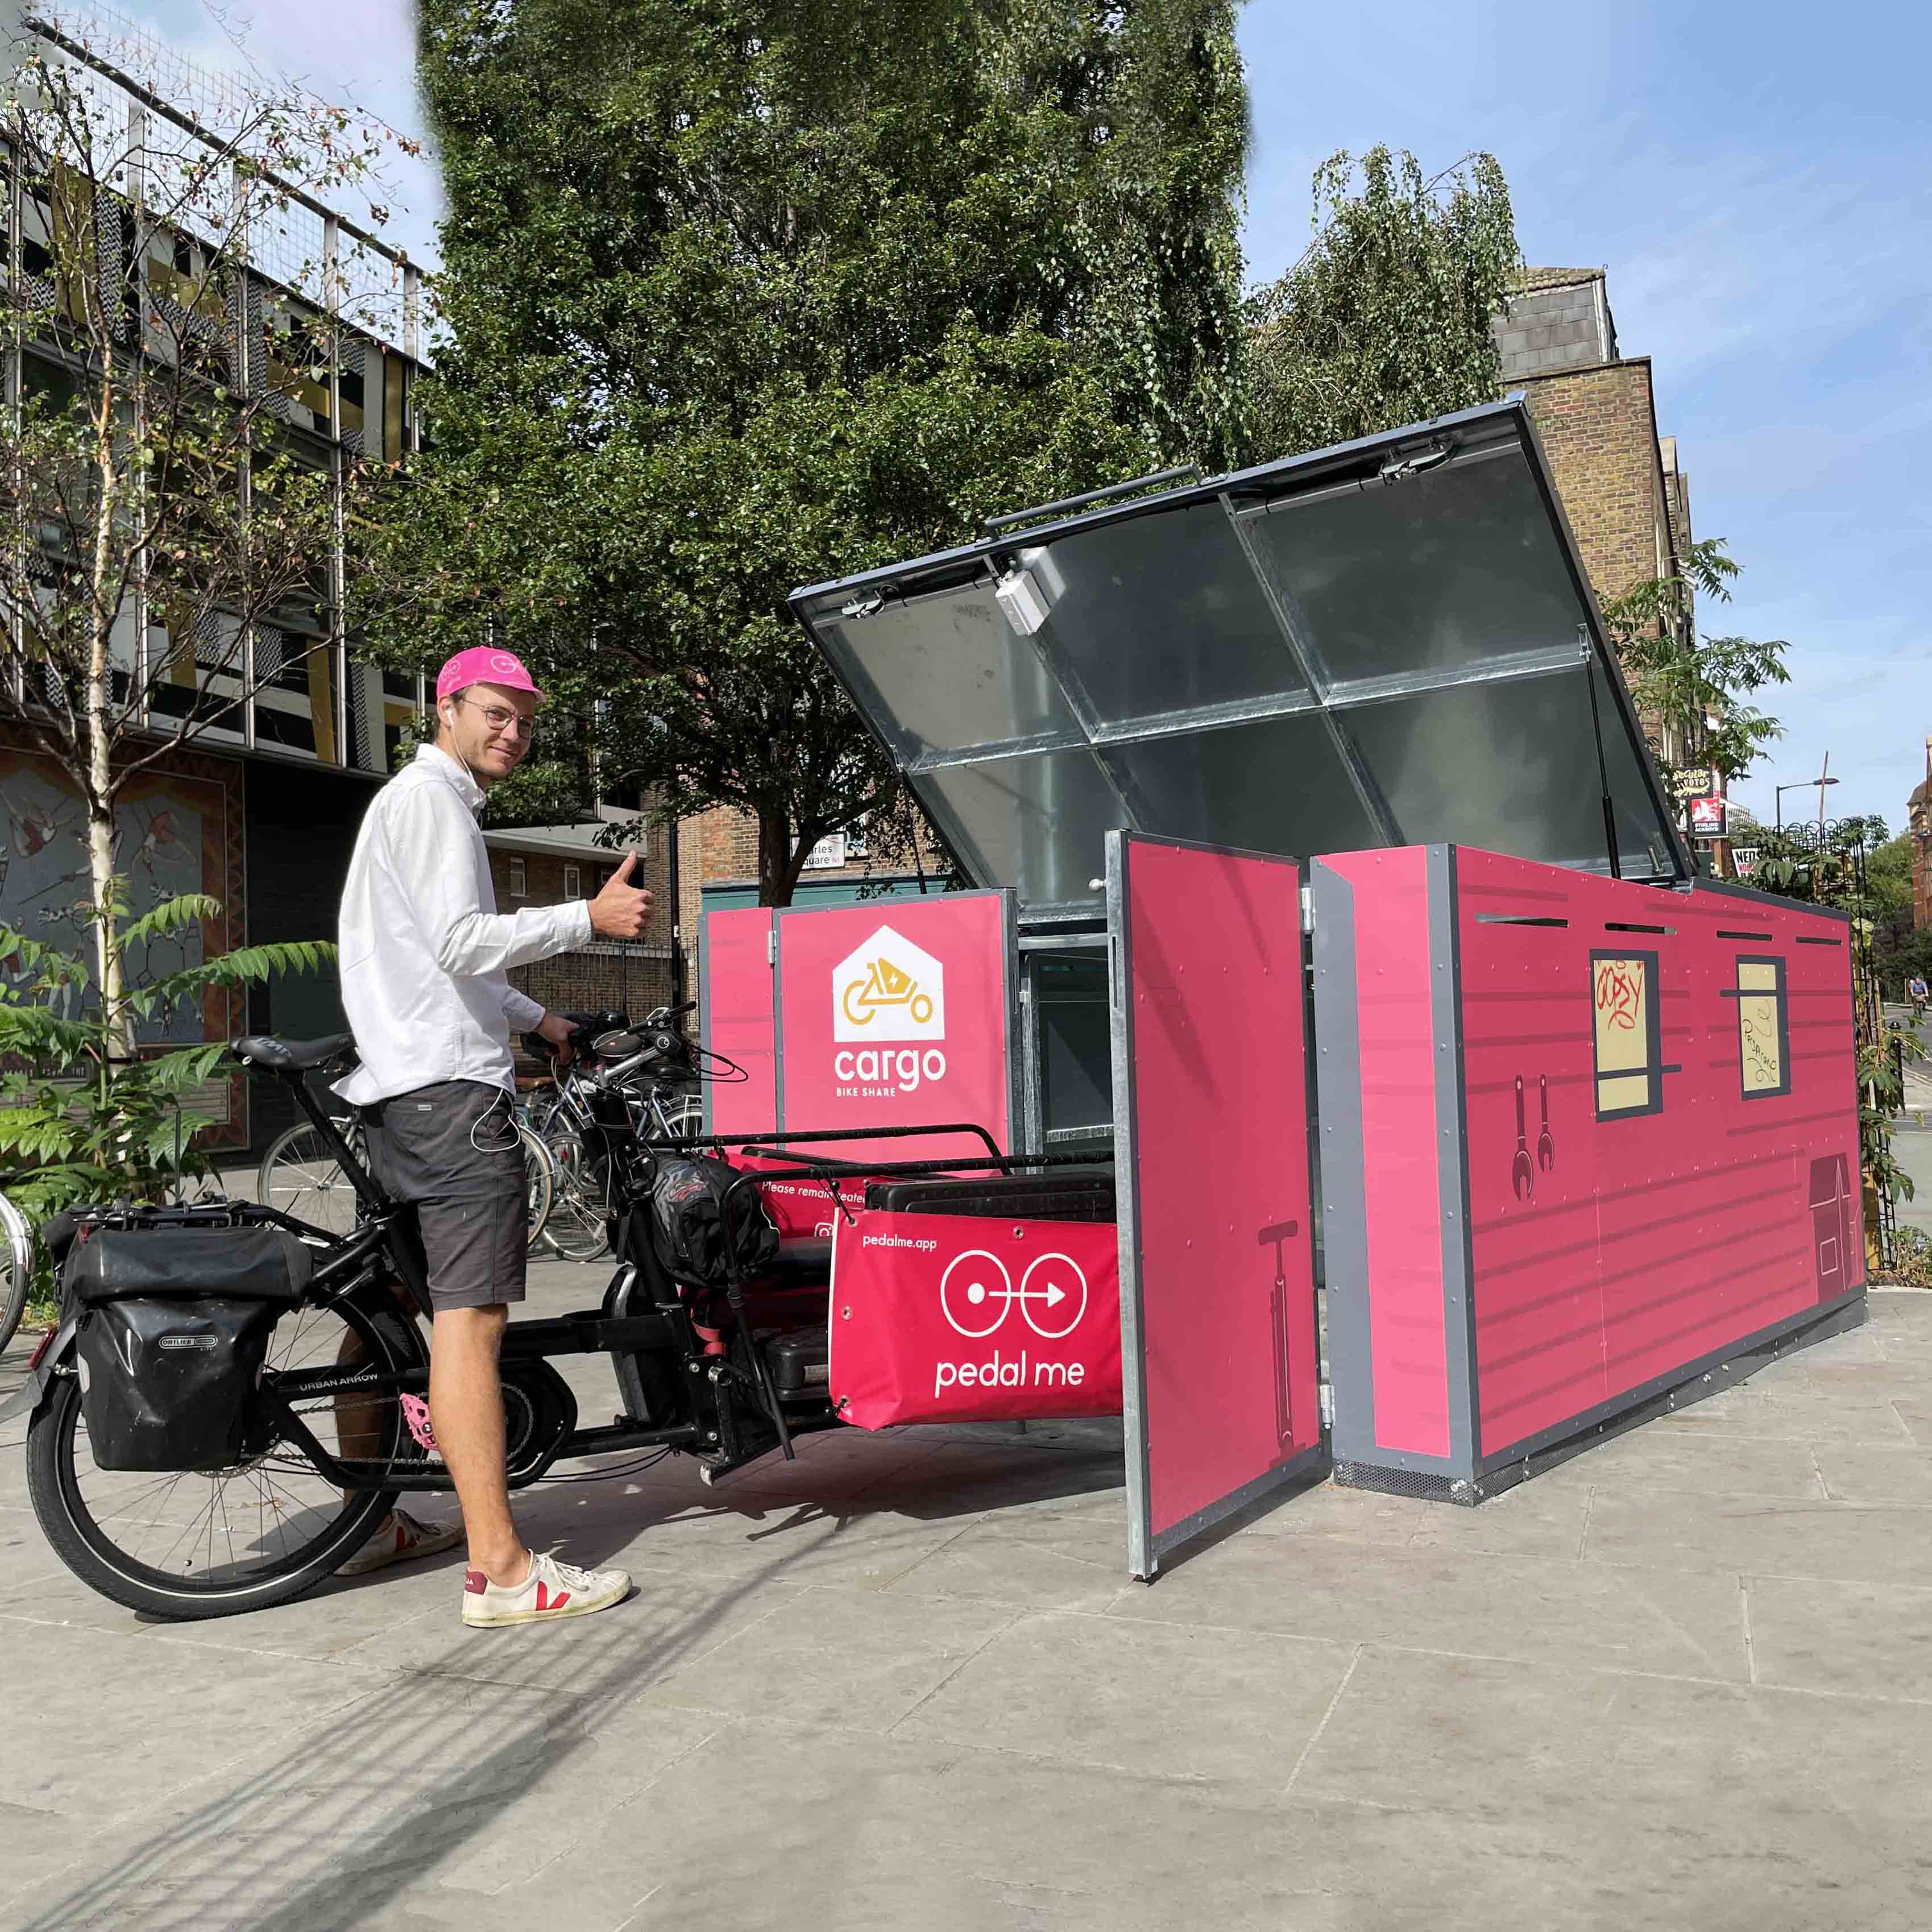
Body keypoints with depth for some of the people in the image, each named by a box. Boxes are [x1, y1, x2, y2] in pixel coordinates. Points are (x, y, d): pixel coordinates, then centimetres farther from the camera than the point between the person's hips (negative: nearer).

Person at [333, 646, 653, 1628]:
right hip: (451, 1084, -11)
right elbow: (464, 942, -18)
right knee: (469, 1316, -14)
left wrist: (537, 1017, 33)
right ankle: (499, 1569, -14)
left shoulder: (411, 802, 27)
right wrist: (589, 917, -16)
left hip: (395, 1085, 11)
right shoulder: (431, 799, -6)